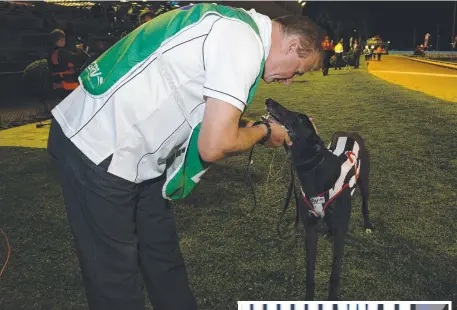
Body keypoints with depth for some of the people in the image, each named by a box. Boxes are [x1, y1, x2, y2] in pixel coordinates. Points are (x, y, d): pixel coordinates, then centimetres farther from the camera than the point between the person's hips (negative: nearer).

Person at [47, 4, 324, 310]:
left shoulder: (237, 27, 11)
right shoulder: (245, 41, -20)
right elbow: (214, 146, -24)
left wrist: (259, 130, 12)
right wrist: (263, 131, -5)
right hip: (98, 148, -10)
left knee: (164, 254, 19)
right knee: (116, 274, 5)